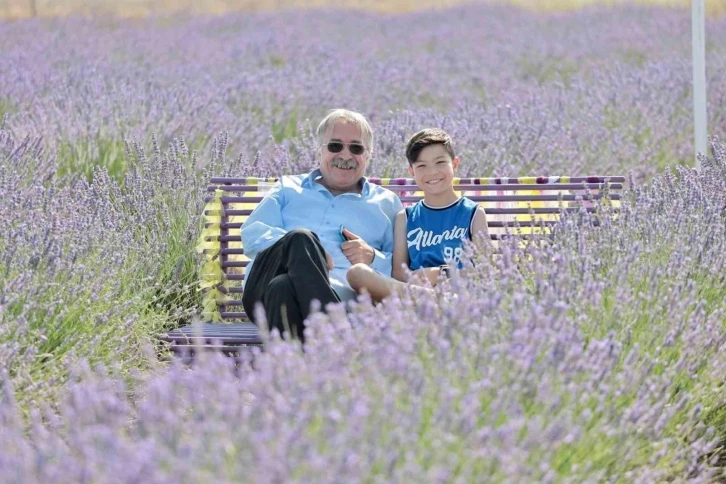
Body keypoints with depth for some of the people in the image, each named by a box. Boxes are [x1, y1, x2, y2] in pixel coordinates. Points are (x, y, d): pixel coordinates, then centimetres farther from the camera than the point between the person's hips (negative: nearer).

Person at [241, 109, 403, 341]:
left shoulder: (387, 203, 29)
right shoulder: (288, 188, 31)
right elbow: (251, 235, 12)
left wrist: (374, 259, -3)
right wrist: (302, 251, -6)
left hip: (339, 292, -1)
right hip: (266, 286, 1)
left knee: (284, 287, -36)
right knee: (301, 238, -35)